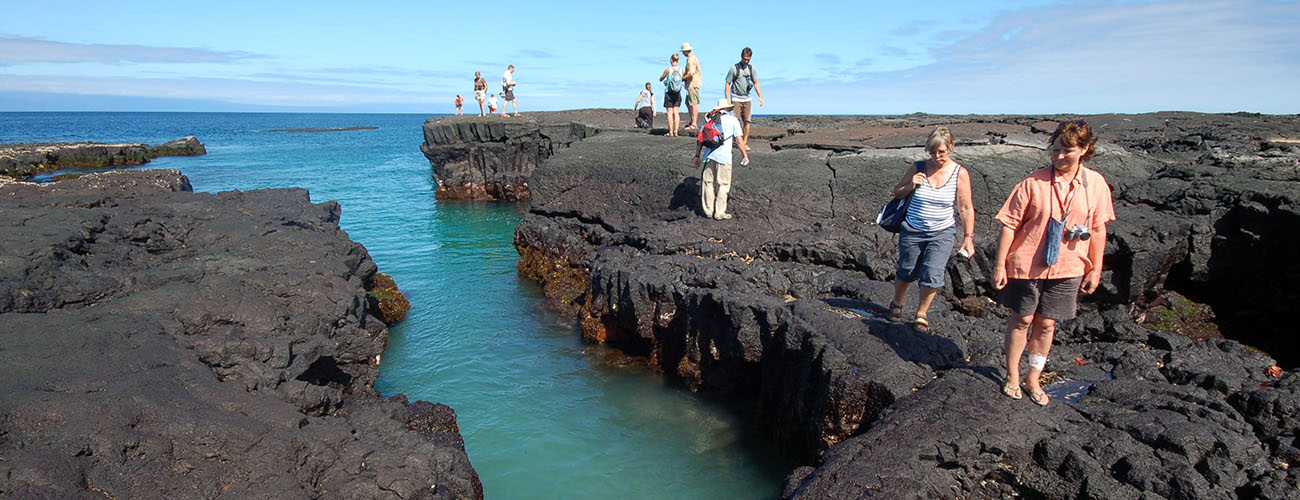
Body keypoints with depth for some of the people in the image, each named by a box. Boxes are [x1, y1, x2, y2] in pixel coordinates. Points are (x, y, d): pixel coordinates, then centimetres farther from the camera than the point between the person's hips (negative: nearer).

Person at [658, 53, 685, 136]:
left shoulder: (668, 70, -11)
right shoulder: (681, 70, -1)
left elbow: (660, 79, 1)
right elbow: (684, 79, 15)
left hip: (669, 93, -3)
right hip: (678, 94, 3)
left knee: (670, 112, 0)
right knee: (676, 112, 7)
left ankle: (671, 132, -2)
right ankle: (676, 131, 2)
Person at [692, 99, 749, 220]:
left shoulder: (710, 120, 16)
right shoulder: (732, 120, 5)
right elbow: (740, 140, 1)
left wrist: (697, 156, 17)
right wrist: (745, 156, 9)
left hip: (709, 155, 4)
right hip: (724, 157, -4)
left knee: (708, 183, 12)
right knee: (723, 185, 3)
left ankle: (708, 210, 17)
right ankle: (720, 212, 4)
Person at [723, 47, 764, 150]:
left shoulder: (751, 69, 9)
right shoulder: (734, 68, -4)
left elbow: (756, 83, 15)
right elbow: (727, 84, -2)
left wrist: (760, 97, 6)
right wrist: (727, 99, -8)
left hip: (747, 99, 4)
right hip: (736, 98, -4)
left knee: (747, 121, -1)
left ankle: (745, 142, 5)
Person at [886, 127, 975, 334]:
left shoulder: (960, 174, -7)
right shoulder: (916, 169, -5)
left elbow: (966, 208, -2)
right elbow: (897, 193, 7)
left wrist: (968, 236, -6)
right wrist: (911, 185, -13)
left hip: (942, 233, -1)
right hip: (912, 231, 1)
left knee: (932, 275, -12)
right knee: (907, 272, 11)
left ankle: (922, 314, 12)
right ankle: (896, 304, 40)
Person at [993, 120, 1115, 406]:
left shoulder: (1096, 184, -2)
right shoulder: (1034, 182, -11)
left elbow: (1098, 229, 6)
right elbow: (1010, 224, -9)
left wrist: (1096, 269, 6)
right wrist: (1000, 264, -10)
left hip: (1067, 269, 2)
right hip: (1026, 265, -2)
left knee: (1047, 324, 11)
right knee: (1021, 320, 10)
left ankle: (1033, 380, 28)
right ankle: (1012, 377, 27)